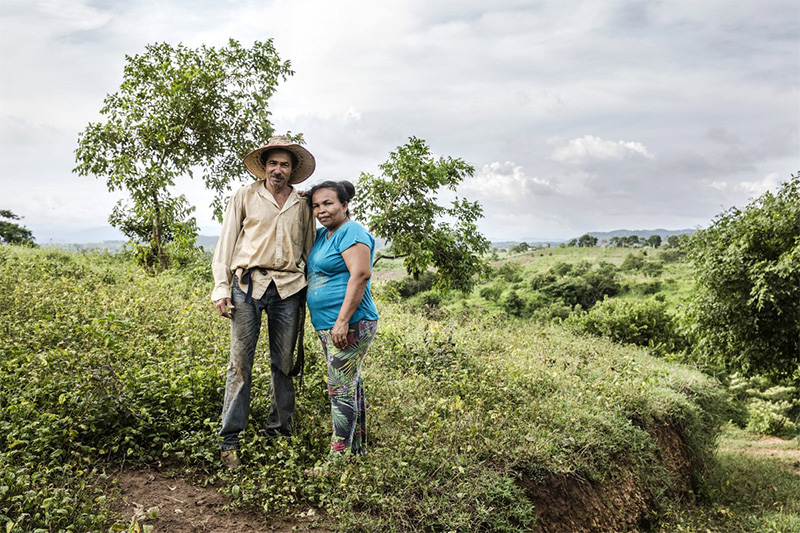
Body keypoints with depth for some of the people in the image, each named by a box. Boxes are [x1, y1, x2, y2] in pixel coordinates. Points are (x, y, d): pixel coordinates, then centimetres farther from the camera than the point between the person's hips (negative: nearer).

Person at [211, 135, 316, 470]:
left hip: (288, 289, 2)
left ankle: (280, 431, 19)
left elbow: (309, 251, 19)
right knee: (240, 363, -4)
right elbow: (226, 243, 7)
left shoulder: (302, 205, 15)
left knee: (284, 363, 6)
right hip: (249, 284, -2)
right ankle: (230, 439, 4)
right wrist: (221, 288, -2)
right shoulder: (245, 198, 9)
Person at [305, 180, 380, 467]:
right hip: (328, 326, 10)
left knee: (341, 389, -8)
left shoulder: (351, 233, -11)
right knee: (350, 385, 16)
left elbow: (360, 275, -22)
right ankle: (357, 448, 27)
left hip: (348, 326, -10)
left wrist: (343, 320, -26)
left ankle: (339, 457, -3)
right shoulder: (323, 234, 17)